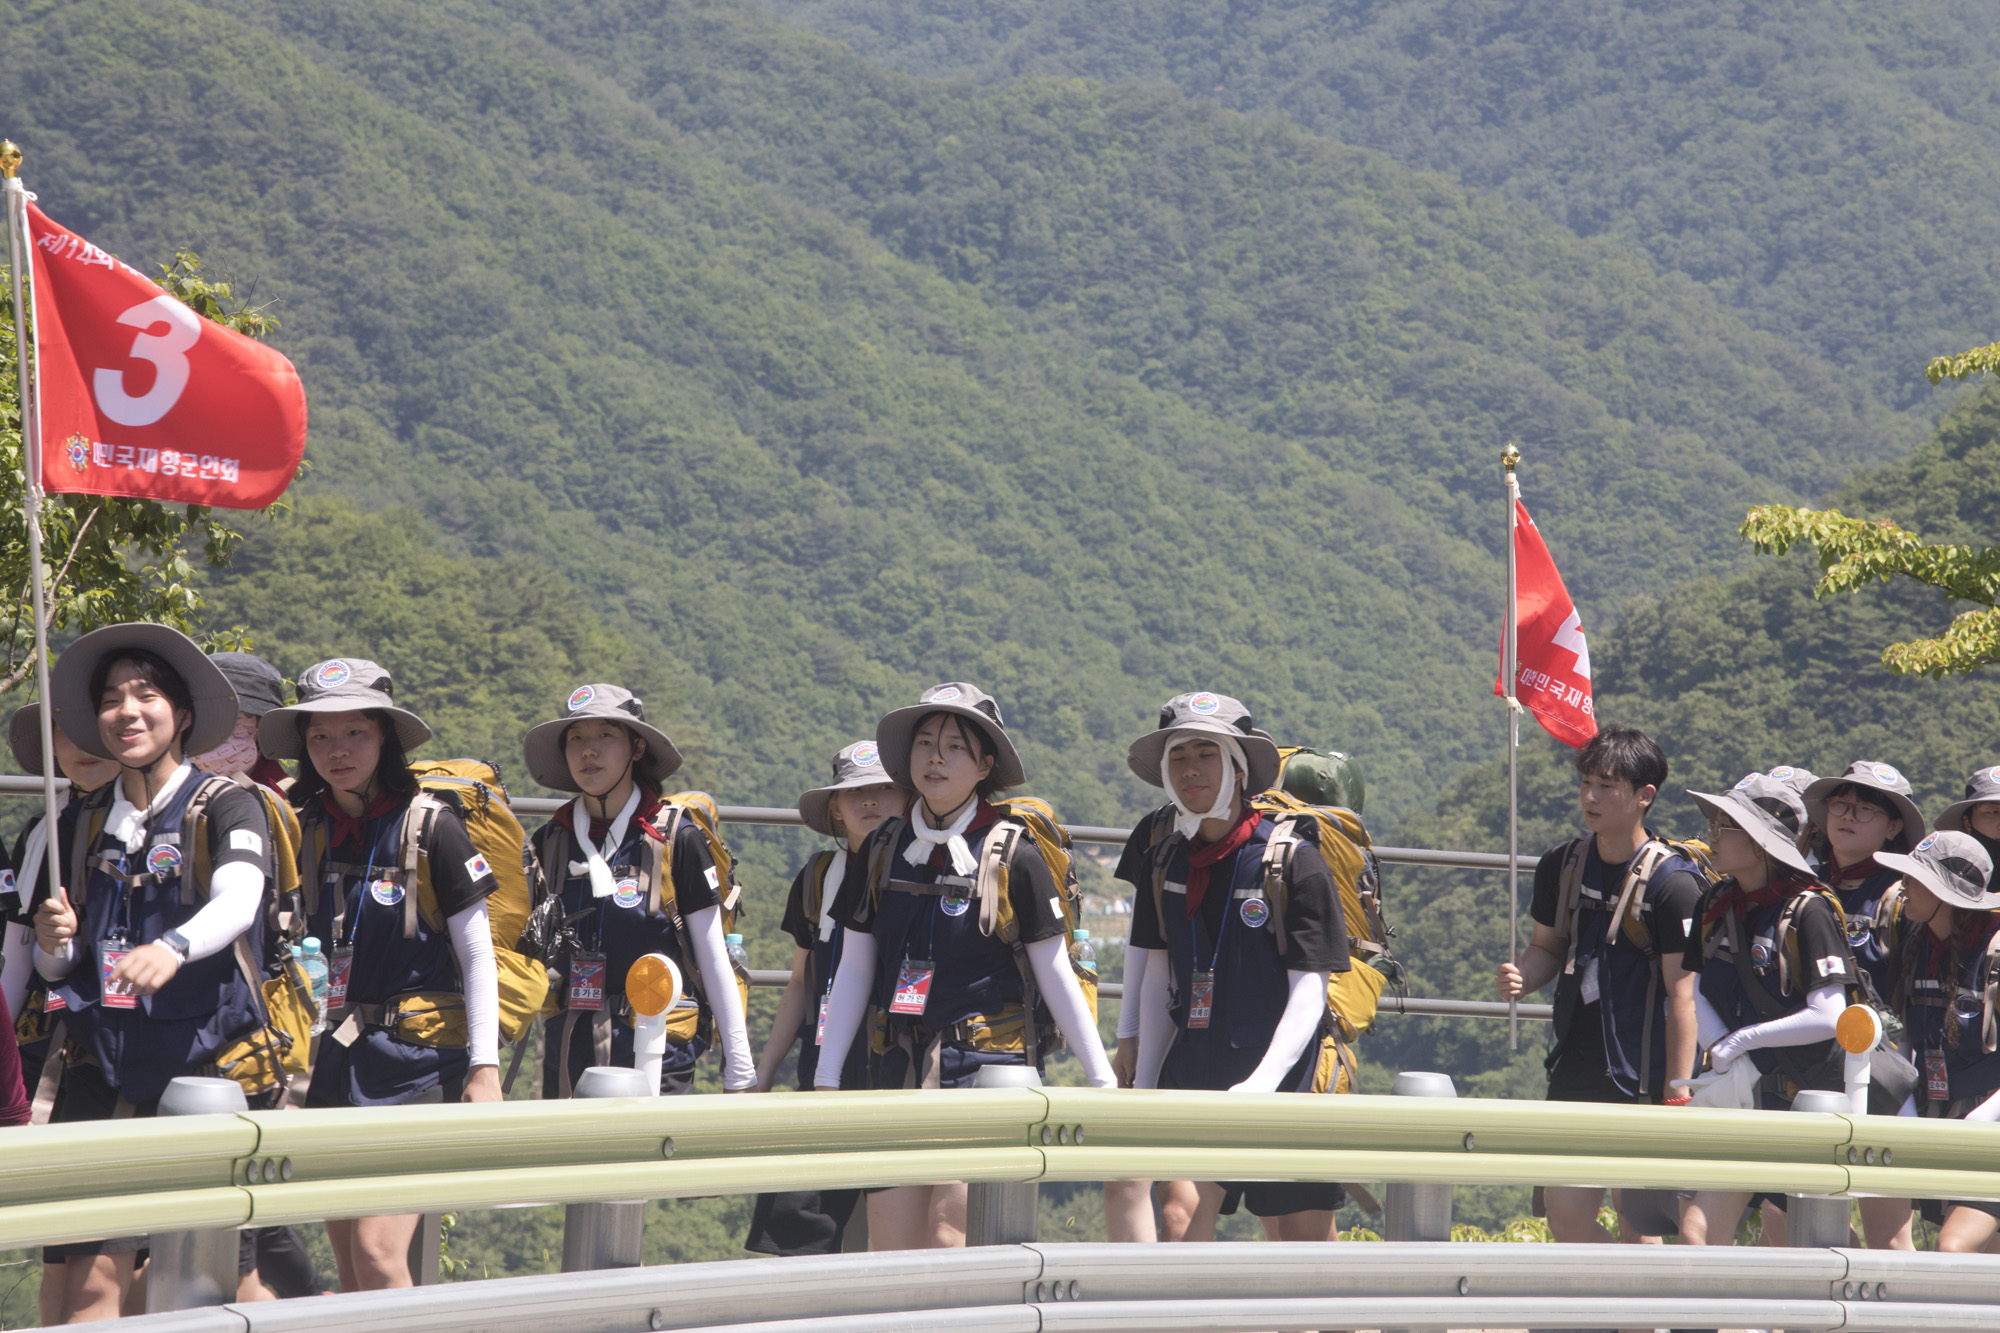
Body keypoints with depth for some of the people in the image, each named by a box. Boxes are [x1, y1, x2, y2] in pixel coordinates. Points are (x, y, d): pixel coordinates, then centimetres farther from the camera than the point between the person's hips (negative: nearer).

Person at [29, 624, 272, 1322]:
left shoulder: (226, 809, -1)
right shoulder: (82, 824, 13)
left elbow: (237, 904, -22)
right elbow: (53, 968, 17)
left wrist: (173, 948, -42)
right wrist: (55, 943, -8)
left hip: (207, 1057, -3)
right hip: (104, 1066, 3)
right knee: (92, 1274, -8)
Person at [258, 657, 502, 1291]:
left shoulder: (431, 826, -6)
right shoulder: (308, 830, 9)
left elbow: (477, 955, -4)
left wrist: (485, 1067, -10)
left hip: (416, 1052, -6)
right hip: (336, 1051, 6)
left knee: (378, 1250, -17)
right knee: (347, 1265, 6)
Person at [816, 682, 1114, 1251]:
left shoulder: (1015, 853, -4)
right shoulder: (883, 850, 9)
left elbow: (1054, 975, -1)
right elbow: (855, 970, 13)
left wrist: (1102, 1080, -3)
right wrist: (824, 1079, 10)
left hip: (987, 1071, -5)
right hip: (899, 1070, 5)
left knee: (951, 1236, -16)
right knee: (893, 1258, 0)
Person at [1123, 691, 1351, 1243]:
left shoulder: (1294, 860, -8)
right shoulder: (1164, 858, 7)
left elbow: (1310, 990, -11)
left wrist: (1260, 1084, -23)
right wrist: (1143, 1085, 7)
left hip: (1285, 1077, -4)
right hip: (1193, 1074, 4)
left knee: (1300, 1233, -1)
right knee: (1180, 1222, -8)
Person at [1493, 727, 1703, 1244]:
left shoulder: (1673, 883, -12)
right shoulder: (1562, 866, 7)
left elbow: (1683, 996, -12)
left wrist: (1677, 1099, -15)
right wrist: (1521, 977, -4)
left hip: (1643, 1076, -6)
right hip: (1577, 1067, 6)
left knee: (1632, 1220, -1)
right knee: (1566, 1215, 3)